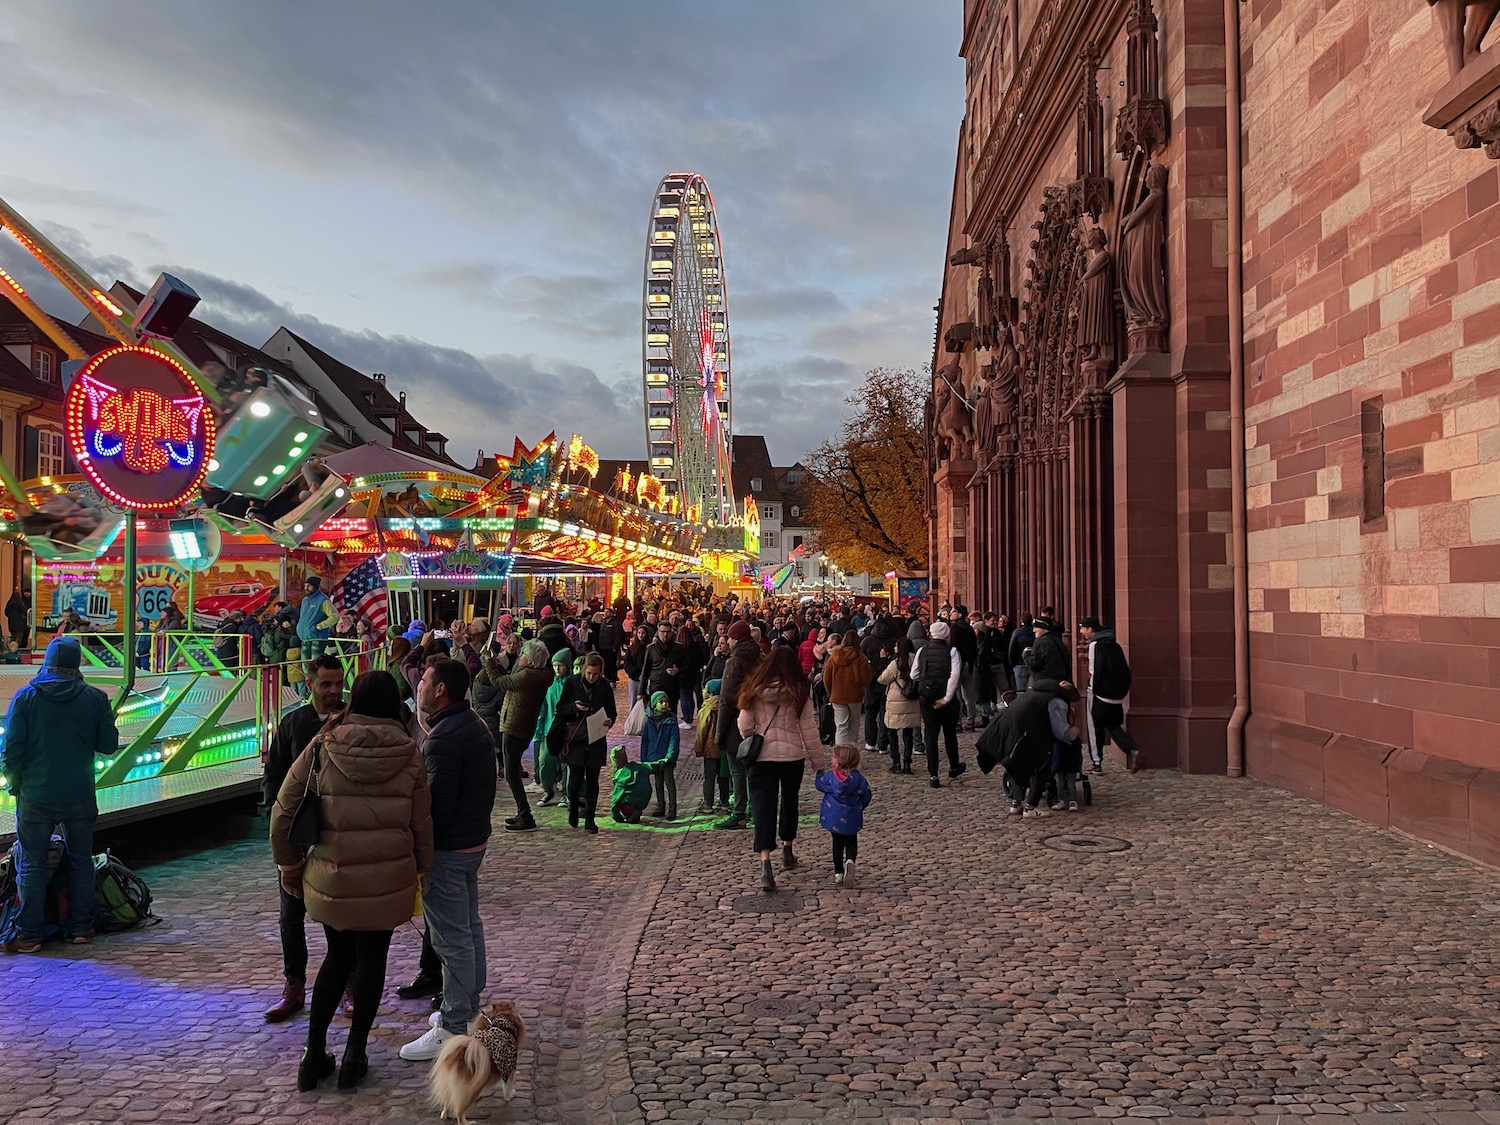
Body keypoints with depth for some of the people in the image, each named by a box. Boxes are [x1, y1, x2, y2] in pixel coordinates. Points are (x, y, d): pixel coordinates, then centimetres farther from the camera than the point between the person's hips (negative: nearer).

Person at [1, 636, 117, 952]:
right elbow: (108, 746, -1)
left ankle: (29, 935, 10)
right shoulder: (95, 698, -4)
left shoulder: (26, 697, -7)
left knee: (32, 865, 8)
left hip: (36, 797, -1)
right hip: (81, 796, 1)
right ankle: (81, 927, 19)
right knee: (81, 861, 13)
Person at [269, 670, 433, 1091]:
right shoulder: (409, 756, -7)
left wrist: (289, 865, 10)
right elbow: (421, 825, -1)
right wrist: (420, 872, 13)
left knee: (337, 956, 20)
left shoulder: (322, 747, -6)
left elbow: (283, 813, -3)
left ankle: (314, 1056, 23)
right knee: (371, 961, 15)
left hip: (330, 879, 1)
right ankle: (354, 1056, 23)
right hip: (388, 879, -1)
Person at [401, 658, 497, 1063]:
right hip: (475, 840, 10)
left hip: (448, 848, -10)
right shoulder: (476, 726, 9)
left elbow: (436, 804, -23)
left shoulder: (444, 738, -23)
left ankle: (454, 1029, 7)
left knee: (452, 939, -2)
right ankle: (469, 1008, 33)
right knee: (469, 928, 20)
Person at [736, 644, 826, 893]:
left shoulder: (754, 690, -2)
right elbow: (809, 729, -4)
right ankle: (787, 852, 35)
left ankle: (765, 862, -18)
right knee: (789, 802, 21)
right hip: (793, 756, 0)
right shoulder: (799, 692, -6)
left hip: (761, 756, 0)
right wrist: (818, 761, 4)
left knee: (763, 807, -3)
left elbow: (744, 726, 1)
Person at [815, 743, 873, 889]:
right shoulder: (857, 777, -8)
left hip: (834, 818, -1)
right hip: (852, 819, 1)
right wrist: (859, 807, 16)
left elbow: (819, 785, 2)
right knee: (851, 843, 13)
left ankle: (838, 873, 14)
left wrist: (820, 773, 19)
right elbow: (866, 794, 0)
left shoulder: (830, 776, -14)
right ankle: (850, 861, -17)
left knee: (837, 844, 13)